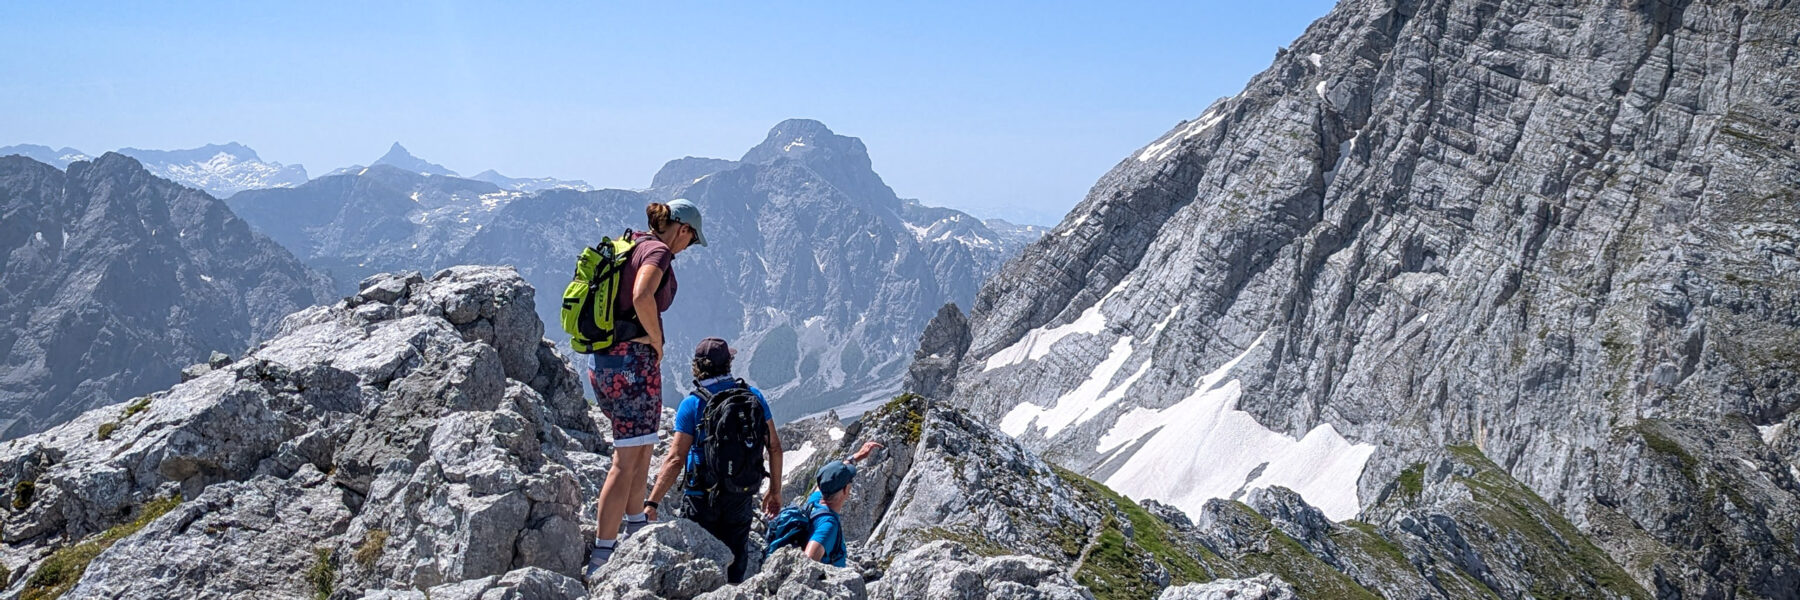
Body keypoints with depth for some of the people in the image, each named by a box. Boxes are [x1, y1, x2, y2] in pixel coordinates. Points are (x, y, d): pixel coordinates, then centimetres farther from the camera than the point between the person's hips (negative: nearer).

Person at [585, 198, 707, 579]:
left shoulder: (630, 245, 15)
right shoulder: (658, 251, -12)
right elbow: (642, 297, -30)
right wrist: (657, 340, -14)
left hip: (602, 360, 9)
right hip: (634, 362, -9)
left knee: (640, 447, 24)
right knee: (627, 461, -2)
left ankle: (637, 528, 37)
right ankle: (601, 557, 3)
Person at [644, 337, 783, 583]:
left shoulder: (692, 404, -10)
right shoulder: (753, 396, 0)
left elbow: (676, 460, -16)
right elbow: (774, 447, 3)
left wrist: (651, 502, -14)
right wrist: (775, 490, 14)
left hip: (702, 496, -3)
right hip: (742, 496, 3)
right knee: (735, 562, 15)